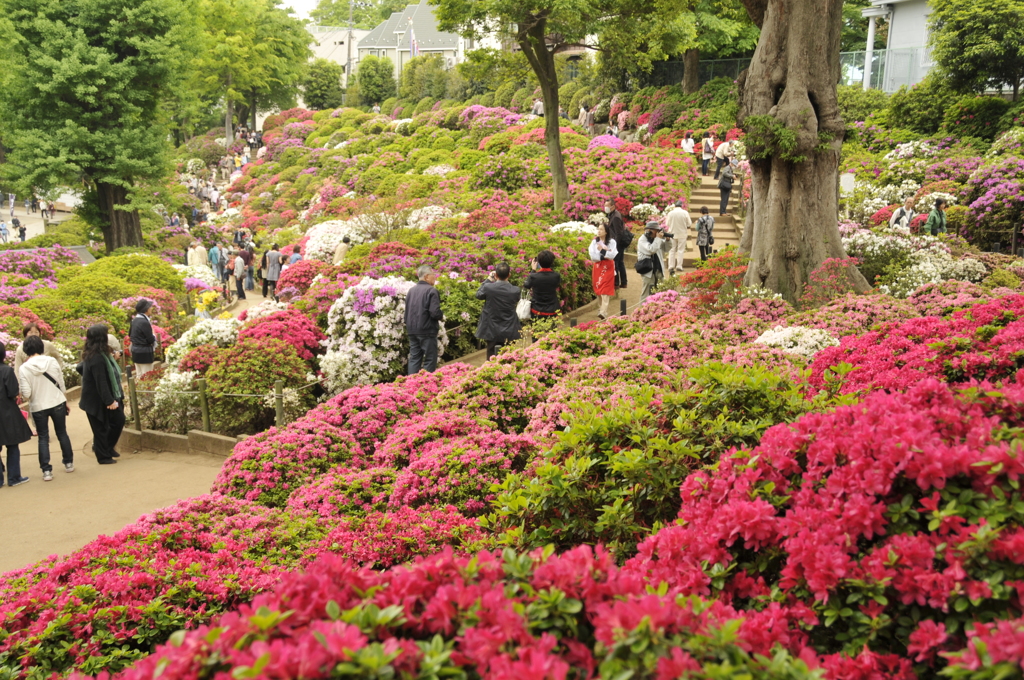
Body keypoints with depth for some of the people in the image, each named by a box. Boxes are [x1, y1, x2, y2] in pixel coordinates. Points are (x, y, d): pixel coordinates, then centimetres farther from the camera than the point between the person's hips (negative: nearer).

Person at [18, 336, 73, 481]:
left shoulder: (24, 368, -13)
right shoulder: (52, 361, -7)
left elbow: (26, 394, -14)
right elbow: (61, 383, 0)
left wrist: (23, 399, 10)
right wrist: (65, 401, 14)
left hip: (38, 407, -2)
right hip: (57, 403, 2)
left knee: (43, 438, 8)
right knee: (62, 433, 17)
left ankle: (46, 471, 5)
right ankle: (69, 463, 26)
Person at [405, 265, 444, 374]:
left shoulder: (411, 290, 9)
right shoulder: (431, 291, -13)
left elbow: (406, 312, 15)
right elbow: (435, 312, -20)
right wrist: (441, 316, 0)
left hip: (412, 330, 7)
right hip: (427, 330, -7)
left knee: (414, 359, 11)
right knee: (429, 360, 1)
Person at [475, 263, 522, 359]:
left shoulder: (488, 287, -18)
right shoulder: (515, 290, -13)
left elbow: (478, 295, 3)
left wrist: (488, 280, 9)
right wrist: (506, 282, 10)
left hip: (492, 330, -1)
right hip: (509, 332, 1)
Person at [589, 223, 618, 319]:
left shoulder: (611, 242, -4)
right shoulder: (594, 241, 4)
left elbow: (612, 255, -14)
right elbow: (592, 256, -7)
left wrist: (602, 251, -17)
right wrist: (605, 255, -12)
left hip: (608, 268, -4)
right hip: (597, 267, 4)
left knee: (605, 290, -11)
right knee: (598, 289, 8)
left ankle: (603, 312, -20)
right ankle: (602, 308, 24)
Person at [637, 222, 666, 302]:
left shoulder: (655, 239, 13)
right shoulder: (642, 240, -8)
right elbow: (651, 249, -24)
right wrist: (658, 238, -16)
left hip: (658, 269, 7)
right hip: (649, 270, -7)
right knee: (647, 293, -8)